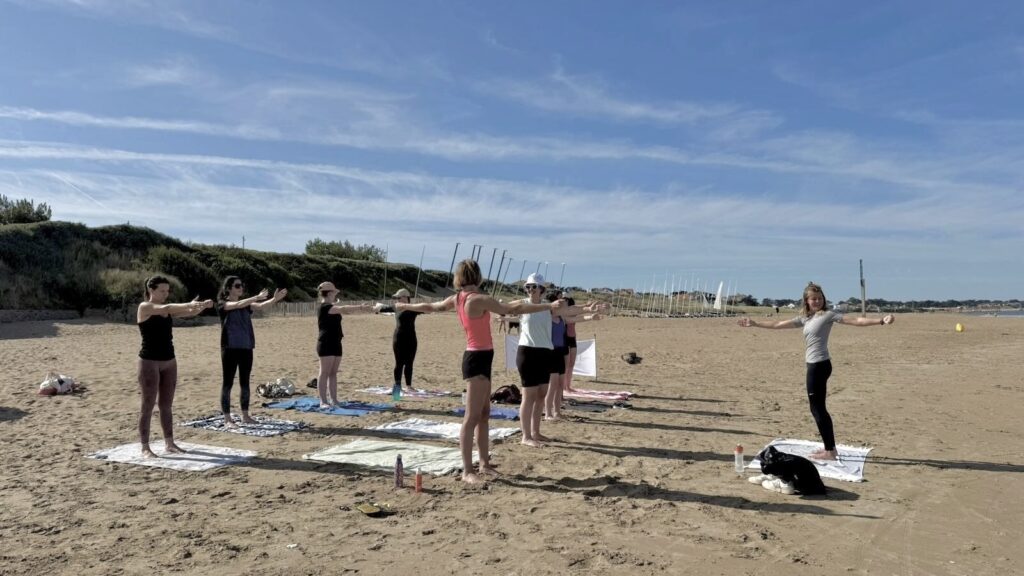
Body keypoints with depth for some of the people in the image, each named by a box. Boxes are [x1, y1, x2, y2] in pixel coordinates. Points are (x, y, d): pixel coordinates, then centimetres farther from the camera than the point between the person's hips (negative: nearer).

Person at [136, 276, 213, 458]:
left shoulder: (168, 309, 11)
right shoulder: (145, 307, -8)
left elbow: (189, 313, 0)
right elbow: (164, 309, -27)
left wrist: (202, 306, -21)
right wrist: (189, 304, -37)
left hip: (169, 361, 6)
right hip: (149, 361, -6)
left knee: (166, 405, 11)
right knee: (148, 405, -2)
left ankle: (169, 443, 18)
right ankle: (145, 447, 4)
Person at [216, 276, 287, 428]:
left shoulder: (246, 304, 12)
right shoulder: (223, 304, -4)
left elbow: (260, 306, -4)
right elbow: (237, 305, -23)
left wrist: (274, 299, -22)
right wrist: (257, 296, -33)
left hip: (246, 348, 6)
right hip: (230, 348, -6)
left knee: (245, 383, 10)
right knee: (228, 383, -1)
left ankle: (245, 416, 18)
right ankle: (227, 419, 4)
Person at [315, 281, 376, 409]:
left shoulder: (332, 307, 17)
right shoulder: (324, 307, -13)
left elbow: (346, 310, 15)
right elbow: (343, 309, -23)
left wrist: (364, 309, 4)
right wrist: (361, 307, -21)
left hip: (335, 343, 9)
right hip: (326, 344, -9)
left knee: (333, 373, 9)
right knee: (325, 373, -6)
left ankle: (334, 400, 12)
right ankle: (323, 401, -4)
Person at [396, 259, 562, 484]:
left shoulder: (457, 299, 8)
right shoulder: (478, 299, -17)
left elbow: (431, 306, 22)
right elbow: (513, 309, -23)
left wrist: (405, 306, 41)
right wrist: (548, 306, -24)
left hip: (477, 358, 9)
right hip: (478, 359, -9)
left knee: (484, 414, 14)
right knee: (472, 417, -7)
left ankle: (484, 464, 21)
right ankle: (467, 471, -3)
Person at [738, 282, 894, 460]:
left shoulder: (828, 315, -5)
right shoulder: (805, 318, 16)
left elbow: (855, 321, -13)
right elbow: (779, 324, 22)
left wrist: (880, 321, -25)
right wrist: (755, 324, 24)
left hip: (820, 365, -8)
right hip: (814, 365, 8)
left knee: (817, 408, -5)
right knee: (818, 408, 12)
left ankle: (830, 451, 0)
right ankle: (830, 448, 20)